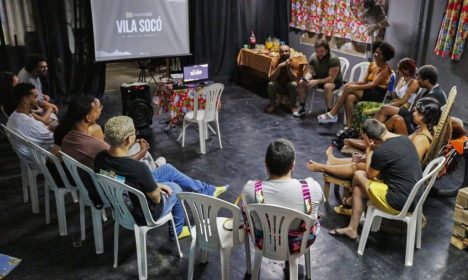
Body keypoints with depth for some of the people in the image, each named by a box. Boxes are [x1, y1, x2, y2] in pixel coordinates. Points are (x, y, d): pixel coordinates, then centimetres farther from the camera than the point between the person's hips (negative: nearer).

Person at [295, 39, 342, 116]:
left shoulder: (333, 59, -27)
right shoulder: (313, 57, -9)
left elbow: (331, 79, -30)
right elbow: (310, 72, -4)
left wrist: (316, 82, -36)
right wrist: (305, 79, -27)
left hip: (335, 81, -6)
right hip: (318, 79, 6)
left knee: (327, 86, -40)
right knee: (301, 82, -12)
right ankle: (301, 108, 1)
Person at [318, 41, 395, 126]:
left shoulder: (386, 68, -8)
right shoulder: (372, 65, 14)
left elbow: (373, 84, -19)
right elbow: (365, 81, 11)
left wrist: (354, 87, -26)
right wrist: (352, 83, -9)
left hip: (379, 94, -6)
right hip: (369, 91, 6)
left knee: (349, 89, -25)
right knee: (350, 98, -26)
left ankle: (332, 114, -18)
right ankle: (349, 127, -28)